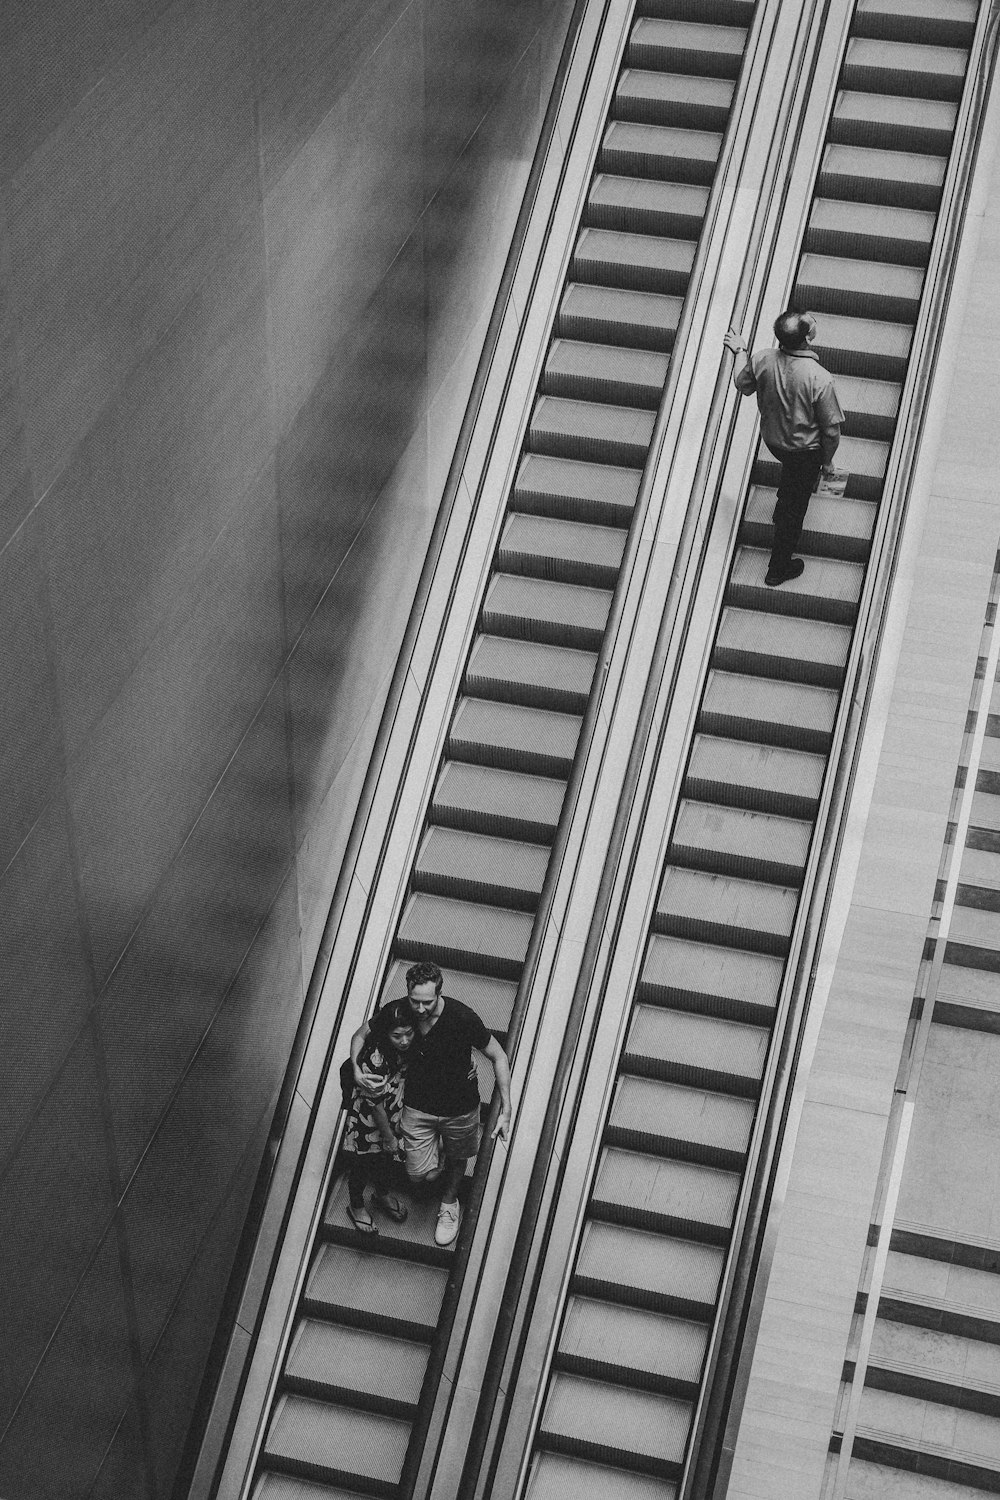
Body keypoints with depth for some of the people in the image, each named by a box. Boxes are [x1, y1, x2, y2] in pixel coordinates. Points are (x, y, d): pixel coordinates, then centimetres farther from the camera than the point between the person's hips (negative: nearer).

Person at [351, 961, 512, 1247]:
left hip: (459, 1106, -1)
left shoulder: (462, 1018, -29)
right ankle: (437, 1155, 38)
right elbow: (360, 1035, -2)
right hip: (418, 1105, 1)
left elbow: (498, 1057, -16)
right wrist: (356, 1067, -22)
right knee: (419, 1174, 1)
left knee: (457, 1158, 22)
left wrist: (506, 1110, -18)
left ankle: (449, 1203, 54)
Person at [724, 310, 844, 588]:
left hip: (771, 440, 4)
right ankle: (778, 569, 33)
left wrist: (740, 352, 19)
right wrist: (827, 461, -3)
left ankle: (782, 510, 64)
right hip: (805, 450, -4)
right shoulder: (820, 379, -33)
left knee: (791, 474, 39)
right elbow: (831, 429, -21)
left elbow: (743, 386, 2)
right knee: (795, 508, 17)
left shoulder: (762, 360, -21)